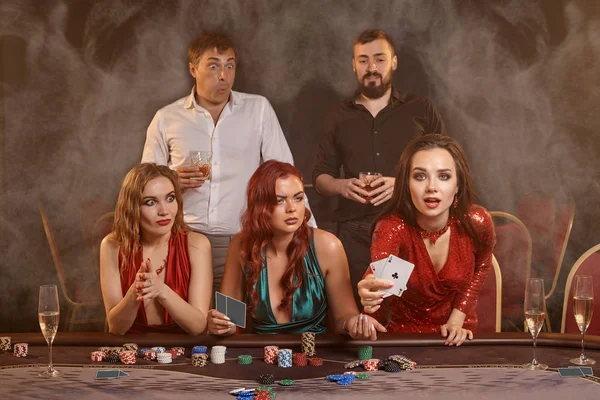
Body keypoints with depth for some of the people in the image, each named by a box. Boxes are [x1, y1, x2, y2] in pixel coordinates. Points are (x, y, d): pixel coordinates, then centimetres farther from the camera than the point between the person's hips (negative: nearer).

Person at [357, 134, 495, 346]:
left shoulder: (476, 223, -15)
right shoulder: (393, 227, -22)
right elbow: (379, 273, -41)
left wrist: (457, 320, -1)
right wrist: (369, 291, -63)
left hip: (454, 338, 1)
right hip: (403, 334, 0)